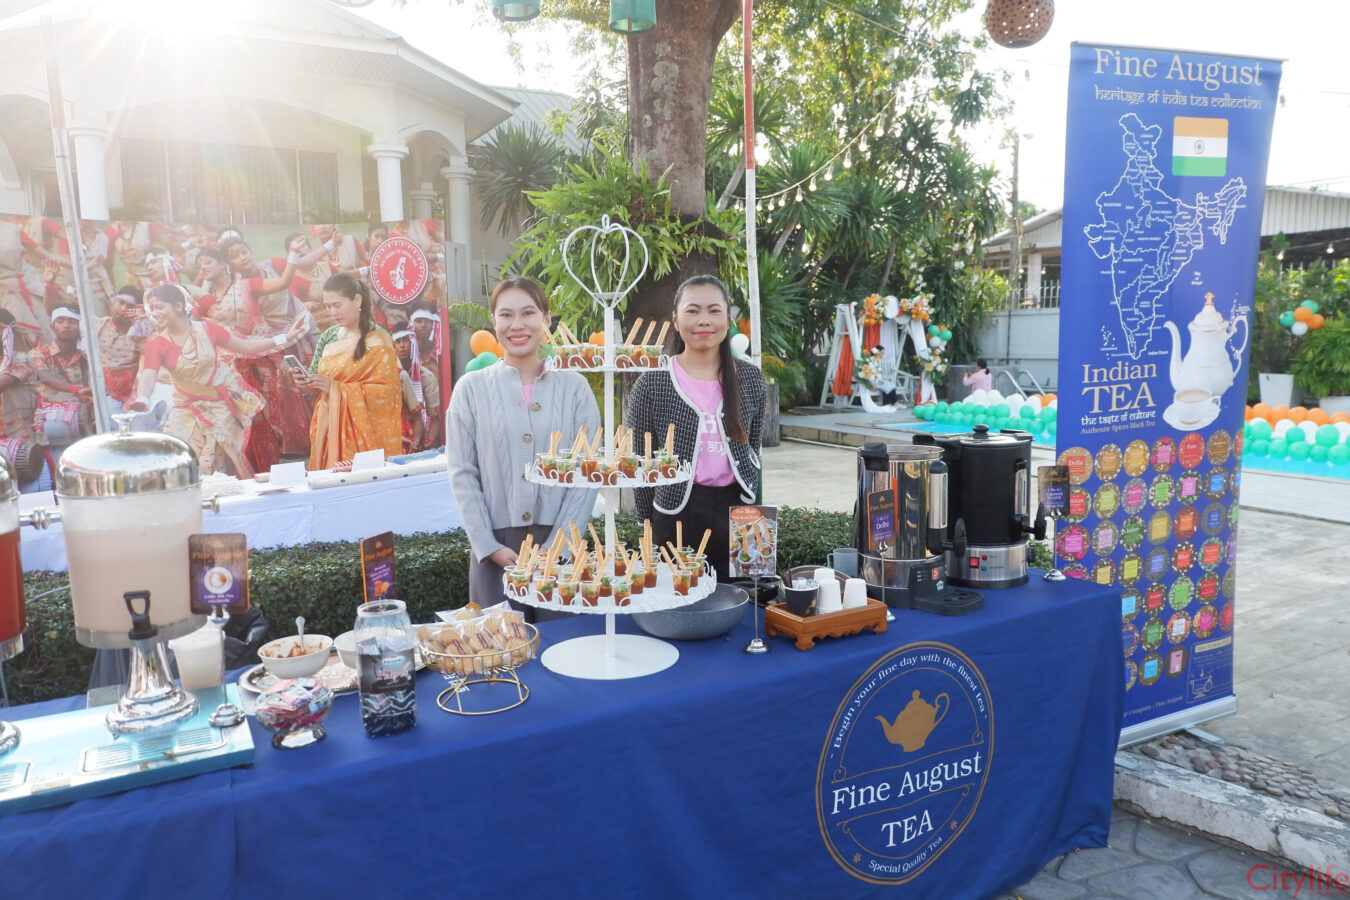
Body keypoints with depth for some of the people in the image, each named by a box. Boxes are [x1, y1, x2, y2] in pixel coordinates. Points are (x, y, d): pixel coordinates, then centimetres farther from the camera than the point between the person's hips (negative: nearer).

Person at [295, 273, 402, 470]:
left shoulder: (378, 341, -7)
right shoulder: (328, 338, 11)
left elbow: (384, 391, -14)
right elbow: (321, 381, 19)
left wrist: (336, 388, -18)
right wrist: (309, 383, -4)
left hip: (366, 432, -5)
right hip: (330, 427, 6)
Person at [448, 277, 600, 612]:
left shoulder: (574, 387, 3)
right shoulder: (471, 388, 3)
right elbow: (462, 473, 1)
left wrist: (557, 547, -8)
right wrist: (489, 546, -7)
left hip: (561, 545, 0)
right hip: (495, 549, 0)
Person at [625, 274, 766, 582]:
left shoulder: (751, 379, 4)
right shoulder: (653, 384, -4)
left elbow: (753, 449, 13)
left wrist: (751, 508, 10)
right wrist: (649, 522, 2)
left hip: (737, 509, 2)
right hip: (677, 513, -2)